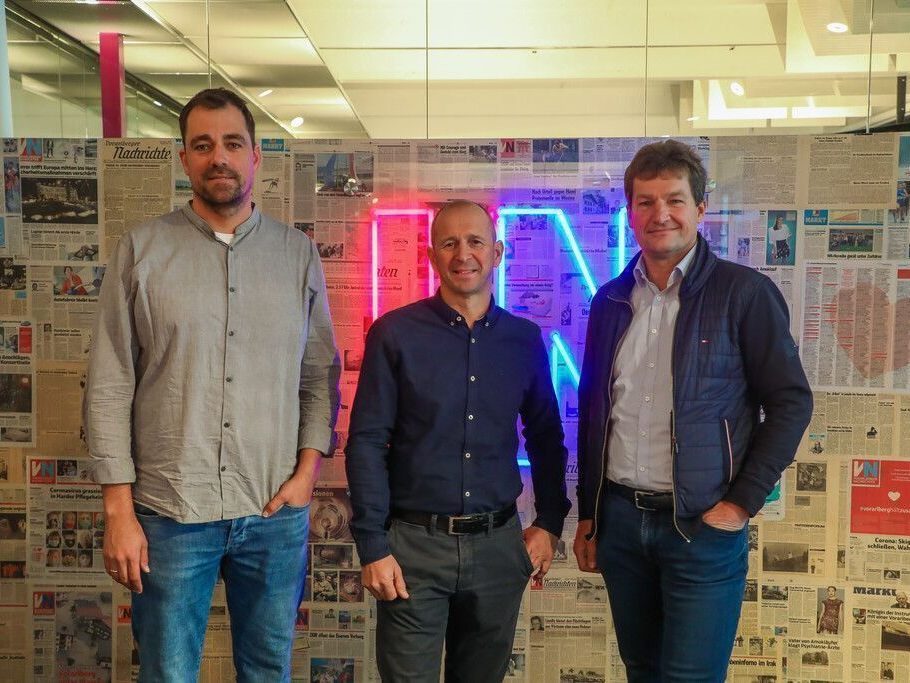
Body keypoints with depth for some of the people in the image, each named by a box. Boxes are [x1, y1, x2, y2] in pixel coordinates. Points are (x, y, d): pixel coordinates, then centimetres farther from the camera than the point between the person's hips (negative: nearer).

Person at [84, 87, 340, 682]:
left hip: (277, 512, 2)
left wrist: (307, 469, -4)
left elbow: (321, 374, 8)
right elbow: (110, 388, -2)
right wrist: (119, 510, -6)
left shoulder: (298, 254, 5)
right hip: (170, 512, -1)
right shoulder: (142, 250, 0)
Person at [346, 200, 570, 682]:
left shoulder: (525, 340, 5)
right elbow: (367, 442, -7)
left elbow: (546, 438, 14)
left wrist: (549, 522, 7)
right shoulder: (395, 334, -5)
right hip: (413, 544, -3)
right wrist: (372, 547, -11)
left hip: (499, 545, 3)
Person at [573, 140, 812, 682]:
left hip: (701, 524, -4)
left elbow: (791, 402, -6)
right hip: (619, 518, 5)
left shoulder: (745, 293, -7)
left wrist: (743, 502, -10)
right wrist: (587, 515, 12)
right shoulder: (610, 301, 7)